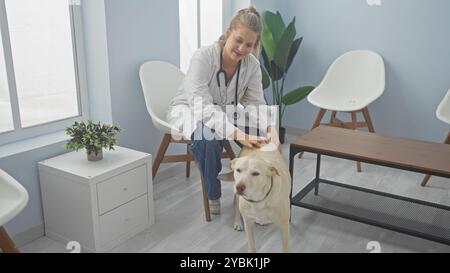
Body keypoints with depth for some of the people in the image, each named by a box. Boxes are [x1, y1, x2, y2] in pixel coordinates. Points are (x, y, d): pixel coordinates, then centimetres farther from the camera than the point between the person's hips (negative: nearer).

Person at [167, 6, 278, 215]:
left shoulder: (252, 64, -15)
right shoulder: (203, 57, -31)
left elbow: (256, 104, -14)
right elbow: (202, 106, -40)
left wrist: (270, 128, -36)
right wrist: (238, 134, -52)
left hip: (223, 113, 5)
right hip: (188, 110, -4)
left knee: (259, 137, -20)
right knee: (207, 137, -38)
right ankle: (213, 195, -11)